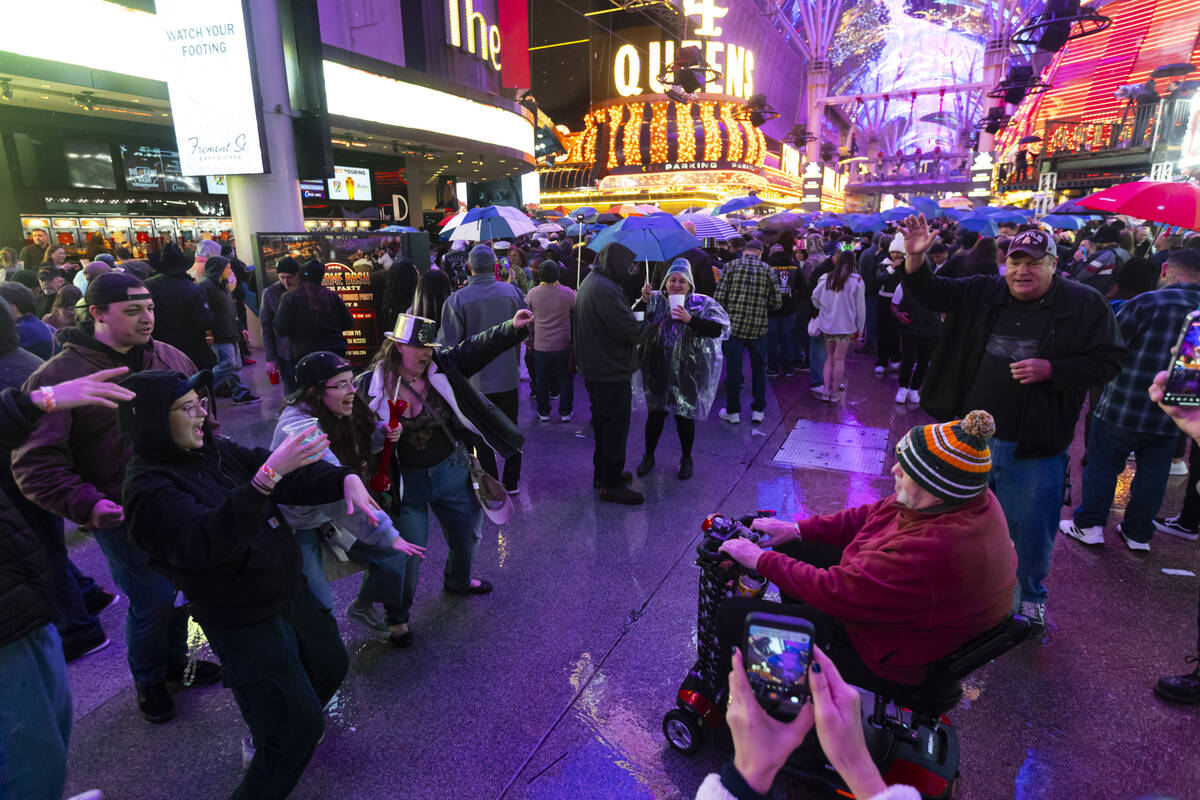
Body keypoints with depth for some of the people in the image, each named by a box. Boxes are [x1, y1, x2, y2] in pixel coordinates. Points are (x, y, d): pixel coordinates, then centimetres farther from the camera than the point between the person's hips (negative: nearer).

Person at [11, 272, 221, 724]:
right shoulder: (57, 377, -13)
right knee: (152, 602, 5)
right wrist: (86, 505, -26)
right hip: (123, 517, -5)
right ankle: (148, 680, 35)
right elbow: (35, 464, -14)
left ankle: (175, 660, 45)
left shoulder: (172, 359, 2)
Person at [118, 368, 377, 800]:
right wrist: (267, 477, -48)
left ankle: (269, 734, 51)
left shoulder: (217, 451, 0)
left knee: (330, 664, 27)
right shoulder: (149, 487, -21)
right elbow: (208, 542, -37)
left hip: (292, 593, 8)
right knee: (300, 725, 0)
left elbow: (295, 478, -5)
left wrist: (346, 479, -24)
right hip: (245, 623, -8)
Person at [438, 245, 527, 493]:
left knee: (482, 436, 11)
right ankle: (511, 482, 27)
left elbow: (447, 343, -13)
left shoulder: (457, 300, -14)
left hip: (476, 380, -2)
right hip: (508, 376, 3)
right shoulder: (512, 292, -5)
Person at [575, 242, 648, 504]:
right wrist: (650, 323, -8)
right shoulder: (605, 289, -23)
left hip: (594, 368, 11)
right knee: (616, 424, 0)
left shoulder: (589, 282, 12)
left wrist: (635, 319, 2)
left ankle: (603, 472, 34)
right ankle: (611, 484, 9)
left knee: (603, 422, 21)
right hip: (612, 372, -11)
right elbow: (630, 331, -25)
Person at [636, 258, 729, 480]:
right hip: (658, 369, 2)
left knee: (684, 415, 8)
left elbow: (718, 329, -13)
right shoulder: (654, 300, 4)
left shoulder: (702, 303, -1)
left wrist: (690, 320, -22)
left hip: (687, 371, -1)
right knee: (655, 413, 9)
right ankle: (648, 456, 29)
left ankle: (686, 459, 29)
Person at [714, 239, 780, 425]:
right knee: (759, 368, 14)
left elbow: (718, 297, -9)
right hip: (758, 327, 1)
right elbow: (776, 302, 1)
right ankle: (757, 410, 19)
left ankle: (733, 411, 13)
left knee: (733, 368, 6)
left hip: (733, 325, -1)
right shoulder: (767, 270, 2)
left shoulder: (731, 266, -2)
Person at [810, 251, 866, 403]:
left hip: (827, 324, 3)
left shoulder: (826, 278, -1)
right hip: (845, 326, -3)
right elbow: (860, 307, -3)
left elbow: (815, 298, 3)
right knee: (839, 359, 6)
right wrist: (860, 328, 5)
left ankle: (826, 390, 8)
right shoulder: (856, 281, -7)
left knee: (829, 357, 14)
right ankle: (835, 392, 12)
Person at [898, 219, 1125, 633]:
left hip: (1036, 446, -2)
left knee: (1031, 528, 12)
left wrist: (1051, 369, -20)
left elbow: (1108, 360, -5)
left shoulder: (1084, 305, -6)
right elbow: (930, 293, 0)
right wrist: (915, 259, -19)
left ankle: (1029, 596, 38)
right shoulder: (982, 293, 1)